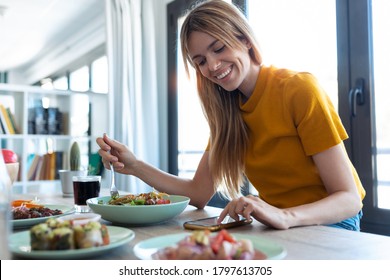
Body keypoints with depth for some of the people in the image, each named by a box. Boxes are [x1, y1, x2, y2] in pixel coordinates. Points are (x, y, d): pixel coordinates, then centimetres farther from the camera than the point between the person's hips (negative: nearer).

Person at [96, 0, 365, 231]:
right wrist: (134, 165, -15)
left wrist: (285, 216, -37)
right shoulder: (226, 111, 2)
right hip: (276, 227, 5)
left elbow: (349, 199, -18)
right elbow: (198, 194, -4)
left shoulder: (300, 89, -16)